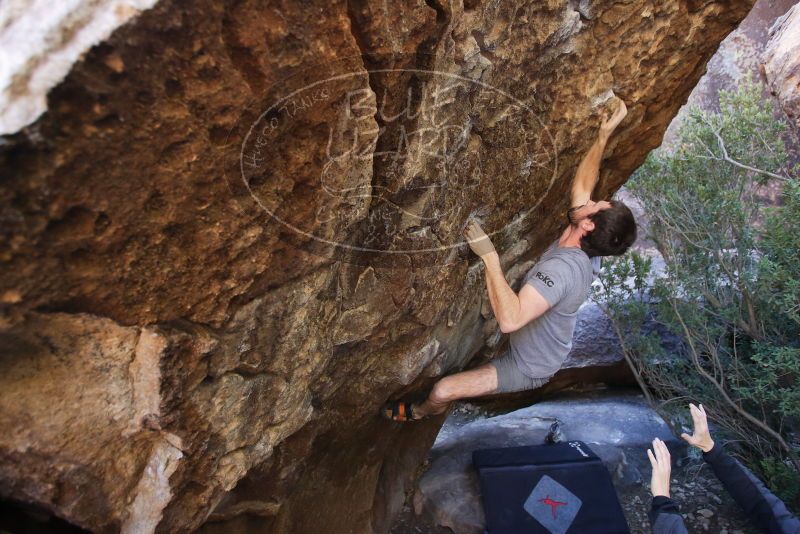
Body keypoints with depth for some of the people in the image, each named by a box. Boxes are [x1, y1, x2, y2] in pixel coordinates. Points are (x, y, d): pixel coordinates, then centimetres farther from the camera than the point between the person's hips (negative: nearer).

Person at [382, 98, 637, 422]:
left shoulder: (561, 269, -42)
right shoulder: (586, 250, -14)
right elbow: (583, 183, 0)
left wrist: (489, 256, -50)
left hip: (529, 368, -9)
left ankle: (421, 413, 24)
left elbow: (510, 319, -54)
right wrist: (604, 134, 0)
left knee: (442, 391, -11)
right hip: (545, 349, 9)